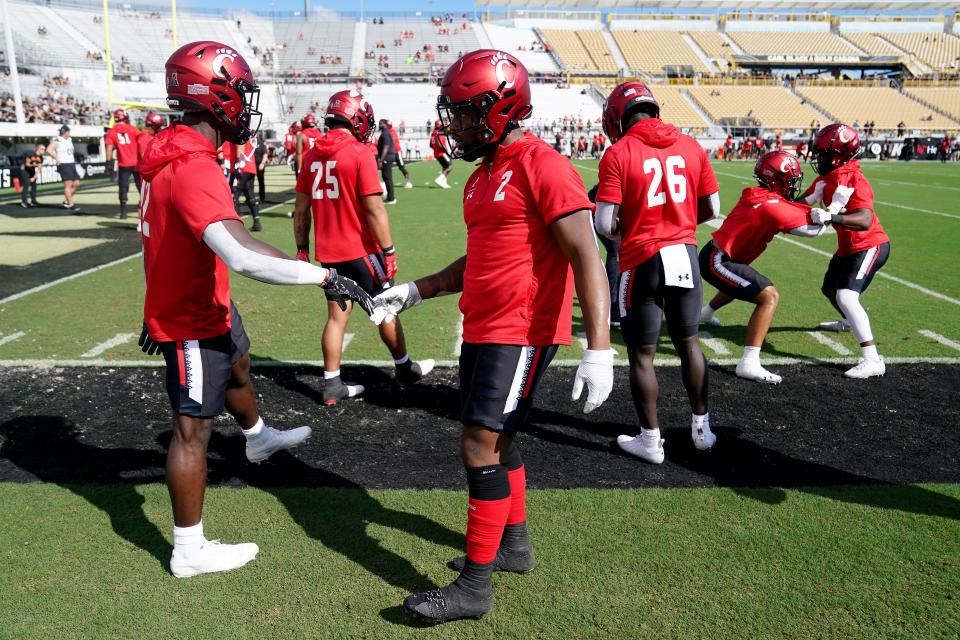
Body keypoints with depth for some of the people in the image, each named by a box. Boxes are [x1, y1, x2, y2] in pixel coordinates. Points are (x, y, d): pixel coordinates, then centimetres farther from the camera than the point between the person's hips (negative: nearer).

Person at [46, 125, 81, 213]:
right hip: (63, 165, -8)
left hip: (72, 164, 8)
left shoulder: (69, 140, 17)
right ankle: (71, 205, -13)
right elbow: (49, 150, -19)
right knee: (68, 185, -12)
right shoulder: (57, 141, -7)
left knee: (76, 184, 4)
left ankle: (66, 201, 16)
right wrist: (57, 159, -15)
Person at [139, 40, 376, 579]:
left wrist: (158, 306, 21)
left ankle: (259, 438, 61)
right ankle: (190, 551, 18)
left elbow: (157, 234, 11)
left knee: (238, 367, 31)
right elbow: (243, 256, -44)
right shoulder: (194, 170, -30)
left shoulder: (173, 152, 1)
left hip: (205, 305, 10)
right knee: (194, 428, 2)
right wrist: (326, 276, -38)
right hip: (194, 322, -10)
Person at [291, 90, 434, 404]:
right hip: (360, 251, -5)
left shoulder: (312, 155, 5)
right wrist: (389, 251, -10)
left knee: (337, 316, 13)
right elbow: (374, 209, -16)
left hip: (328, 253, 6)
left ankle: (332, 385, 16)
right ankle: (405, 369, 27)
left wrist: (302, 248, 16)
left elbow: (301, 208, 9)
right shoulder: (360, 154, -14)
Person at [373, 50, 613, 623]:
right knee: (495, 440, 17)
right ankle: (515, 544, 36)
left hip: (521, 332, -9)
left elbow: (586, 259, -20)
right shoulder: (482, 177, 15)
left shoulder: (542, 167, -14)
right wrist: (415, 291, 17)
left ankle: (476, 585, 8)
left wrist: (599, 349, -25)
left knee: (481, 445, -6)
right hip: (482, 330, 9)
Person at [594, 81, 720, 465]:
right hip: (685, 255, 5)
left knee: (642, 355, 8)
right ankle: (702, 428, 32)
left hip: (643, 261, -5)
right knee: (689, 344, 19)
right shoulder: (690, 146, 5)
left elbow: (604, 224, -15)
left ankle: (651, 440, 19)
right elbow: (711, 209, 8)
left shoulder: (618, 154, -10)